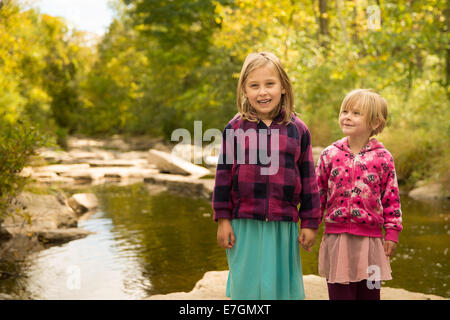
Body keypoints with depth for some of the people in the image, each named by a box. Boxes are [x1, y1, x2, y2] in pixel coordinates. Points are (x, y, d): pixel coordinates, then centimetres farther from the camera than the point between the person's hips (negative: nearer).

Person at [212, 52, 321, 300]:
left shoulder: (298, 129, 2)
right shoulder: (235, 129, 0)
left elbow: (308, 179, 6)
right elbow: (224, 175, 2)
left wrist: (309, 223, 5)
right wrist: (222, 220, 0)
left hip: (283, 226, 1)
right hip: (244, 225, -1)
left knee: (282, 288, 10)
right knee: (247, 288, 8)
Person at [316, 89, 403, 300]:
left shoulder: (382, 158, -1)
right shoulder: (330, 155, 1)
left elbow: (391, 198, 3)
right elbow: (318, 194, 6)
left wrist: (392, 233, 1)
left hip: (370, 238, 0)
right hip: (336, 237, 0)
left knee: (369, 293, 10)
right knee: (339, 294, 5)